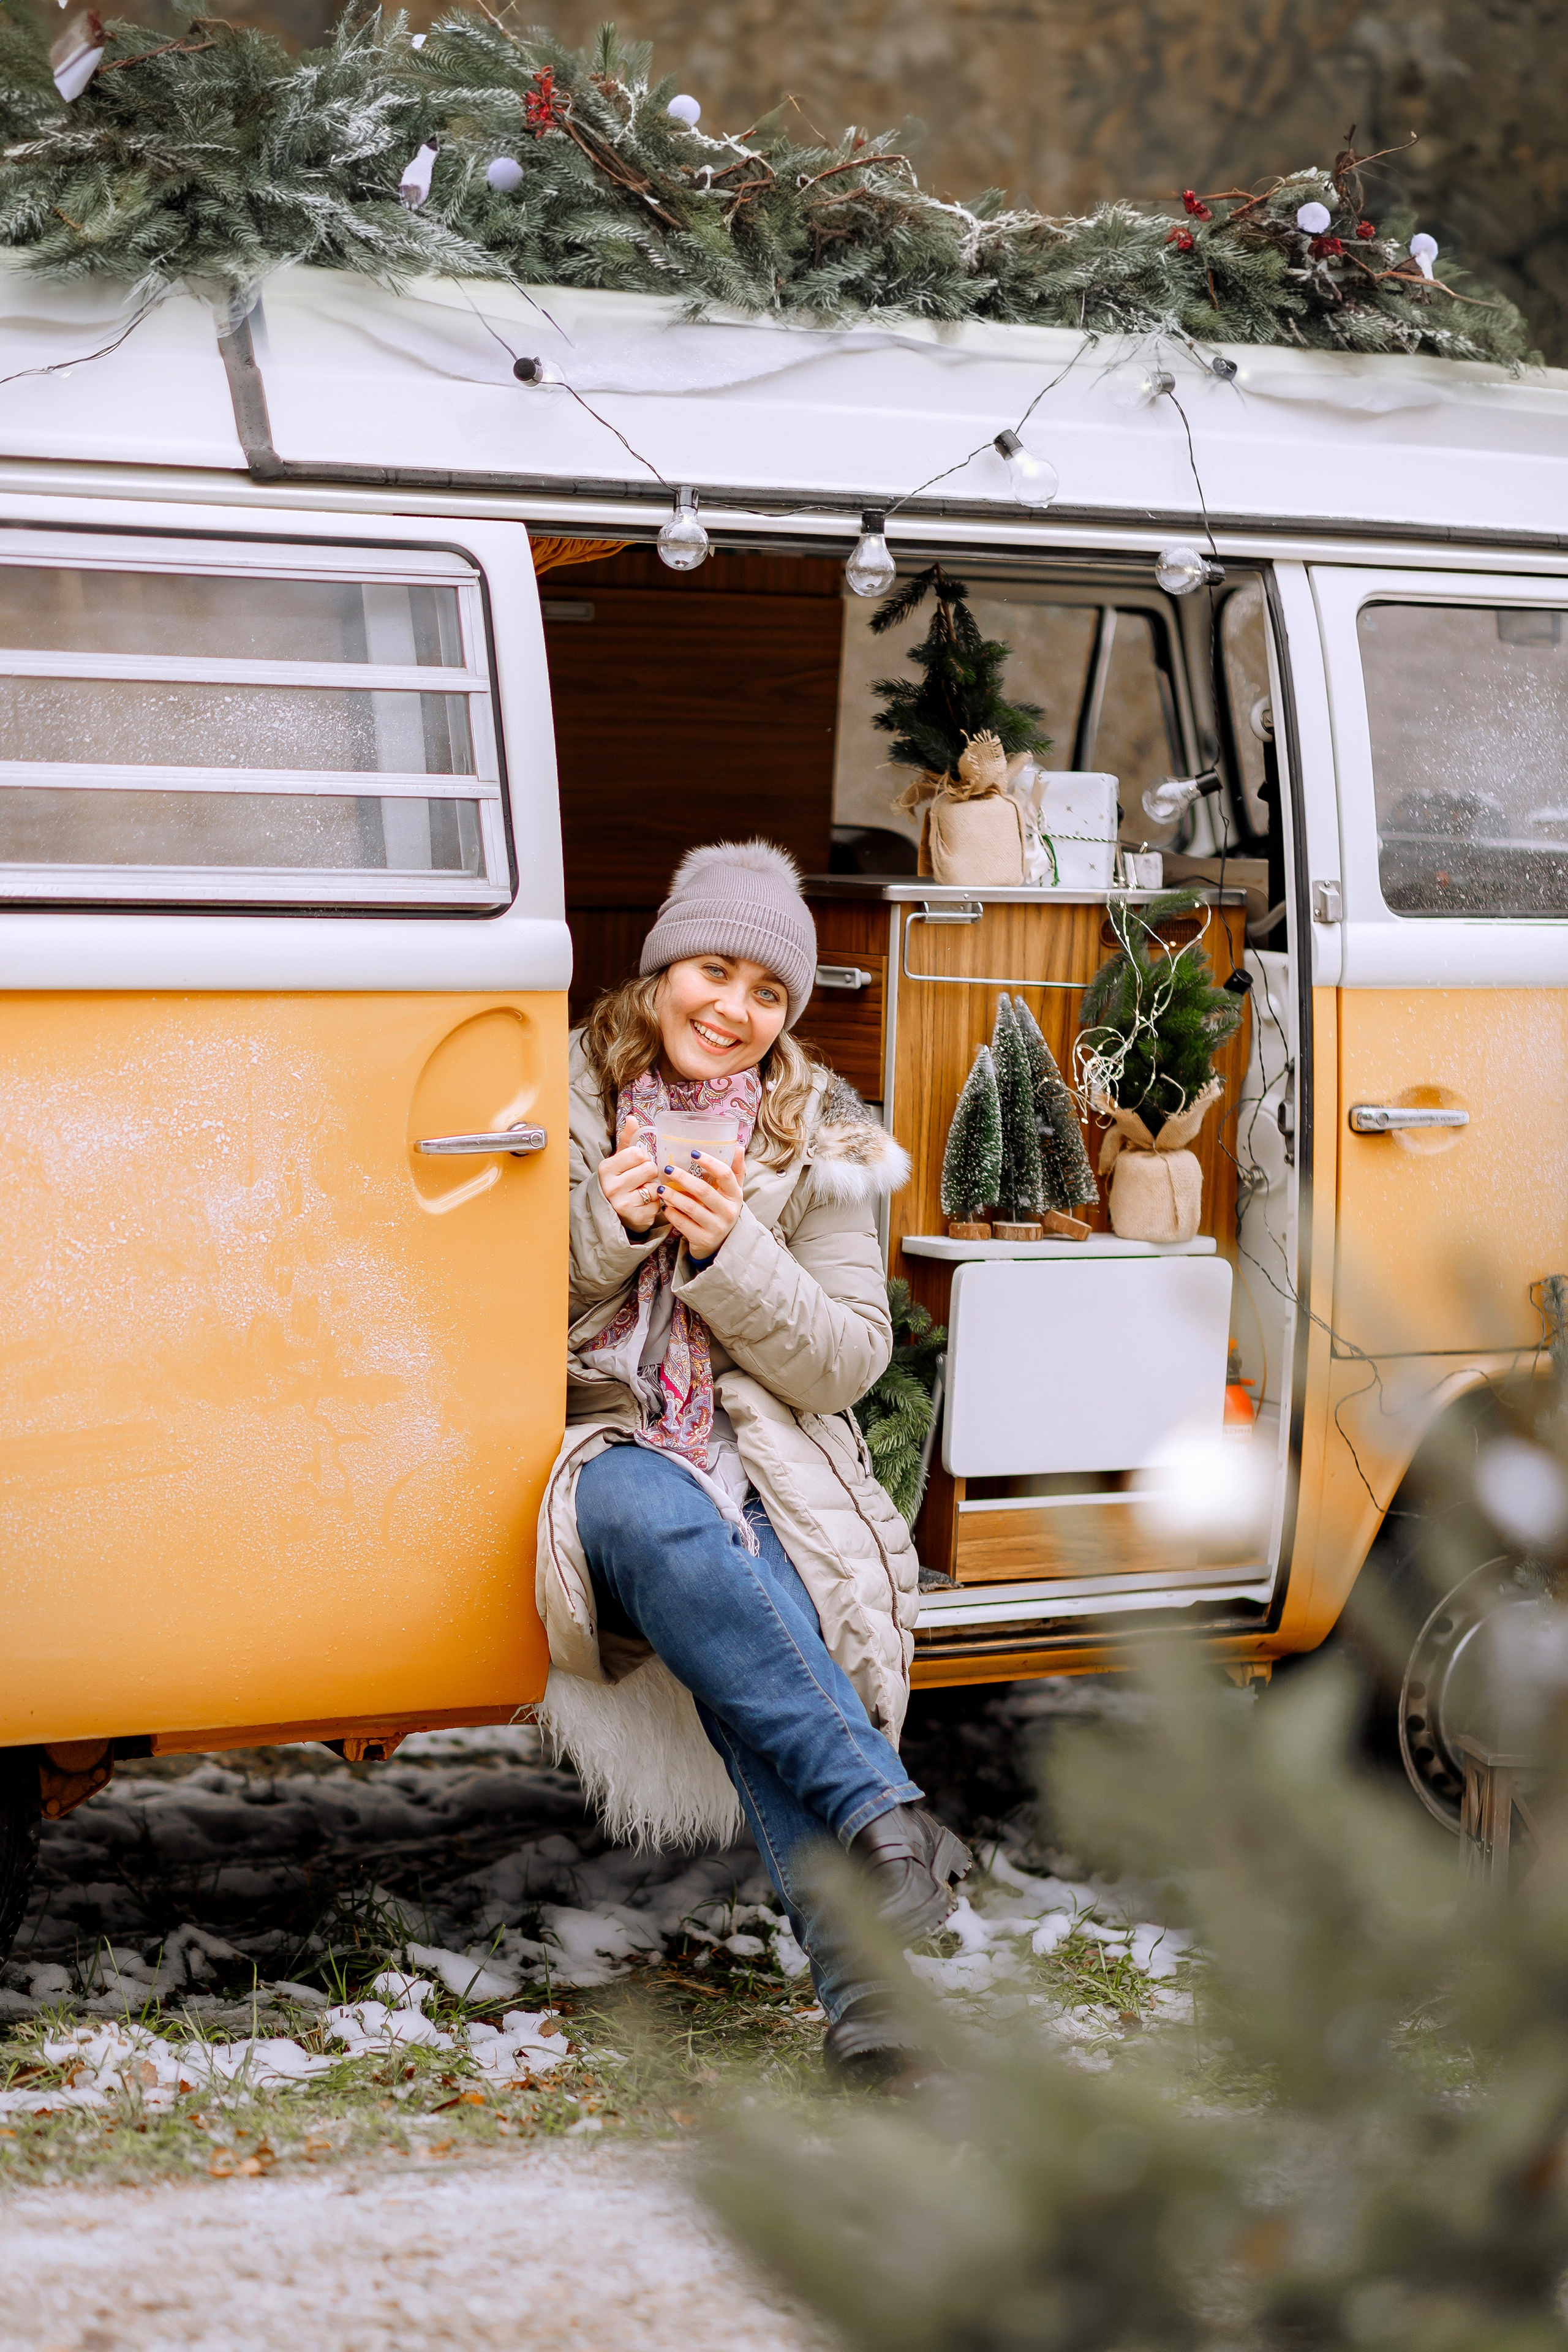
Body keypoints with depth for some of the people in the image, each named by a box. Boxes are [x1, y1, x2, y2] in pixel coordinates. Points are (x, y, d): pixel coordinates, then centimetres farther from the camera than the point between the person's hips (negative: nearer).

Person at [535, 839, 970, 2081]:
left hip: (767, 1470, 1)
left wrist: (732, 1253, -13)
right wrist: (603, 1229, -12)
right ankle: (883, 1819, -45)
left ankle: (865, 1987, -43)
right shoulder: (564, 1099, 8)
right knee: (658, 1516, -39)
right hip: (603, 1452, -1)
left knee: (756, 1638, -34)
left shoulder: (824, 1141, 10)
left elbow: (849, 1363, 2)